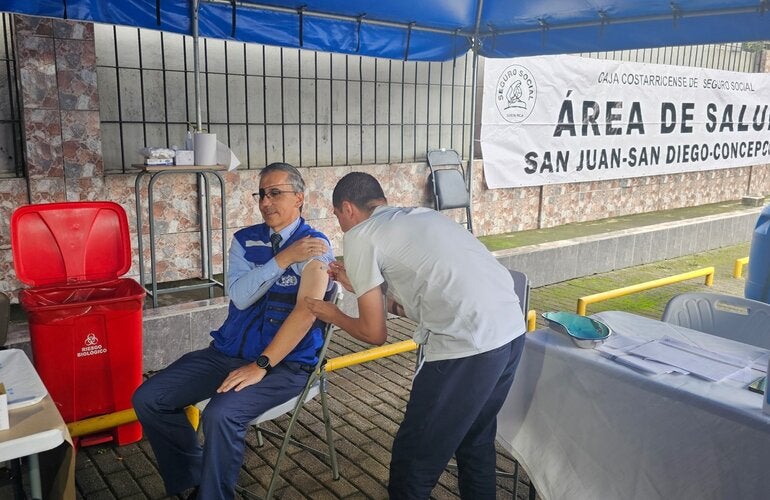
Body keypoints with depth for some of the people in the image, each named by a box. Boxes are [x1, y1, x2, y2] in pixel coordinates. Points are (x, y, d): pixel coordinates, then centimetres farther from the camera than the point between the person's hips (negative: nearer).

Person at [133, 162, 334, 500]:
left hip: (285, 362, -6)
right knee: (147, 399, -4)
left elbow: (306, 311, -19)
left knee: (221, 415, -31)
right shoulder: (245, 240, 7)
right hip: (228, 351, 6)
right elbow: (240, 296, -7)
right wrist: (283, 258, -18)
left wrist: (260, 366, -23)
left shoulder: (314, 247, -9)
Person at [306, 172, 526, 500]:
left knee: (414, 460, 11)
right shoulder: (420, 216, 22)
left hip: (468, 346, -8)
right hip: (513, 330, 9)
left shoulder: (359, 236, 2)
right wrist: (358, 284, 32)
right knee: (476, 440, 28)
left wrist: (334, 316, 22)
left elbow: (375, 333, 4)